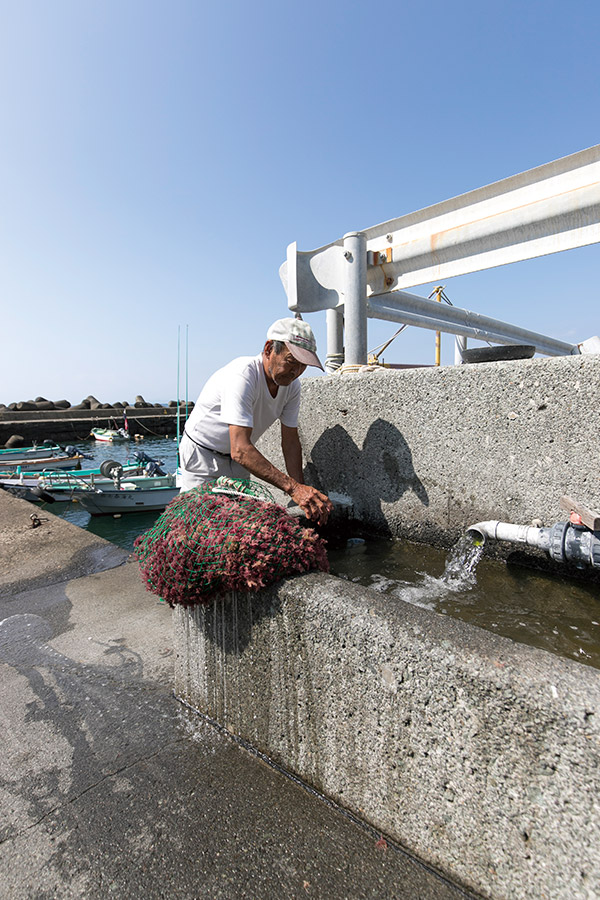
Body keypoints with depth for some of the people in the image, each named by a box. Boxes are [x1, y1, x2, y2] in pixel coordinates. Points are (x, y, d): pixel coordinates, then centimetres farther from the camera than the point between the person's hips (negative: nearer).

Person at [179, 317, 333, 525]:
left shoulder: (292, 385, -11)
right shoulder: (242, 376, -33)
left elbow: (290, 441, -5)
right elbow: (240, 450, -41)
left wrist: (303, 491, -18)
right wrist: (293, 487, -47)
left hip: (237, 459, 6)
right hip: (202, 455, -6)